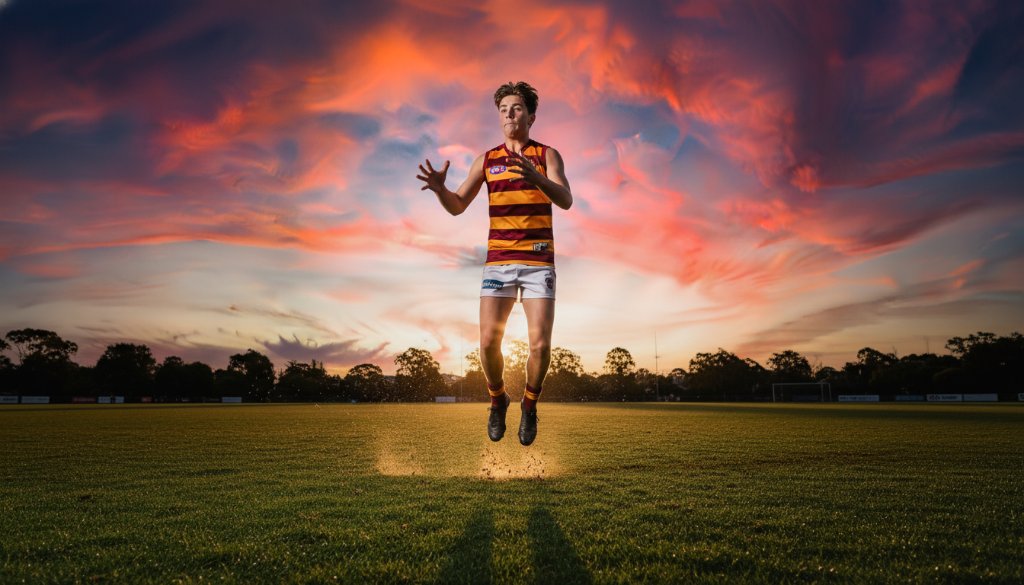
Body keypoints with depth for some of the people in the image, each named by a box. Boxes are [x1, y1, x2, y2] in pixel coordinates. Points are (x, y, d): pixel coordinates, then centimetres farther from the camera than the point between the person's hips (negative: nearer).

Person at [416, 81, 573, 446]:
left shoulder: (547, 155, 3)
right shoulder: (486, 160, 10)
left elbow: (566, 200, -13)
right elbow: (457, 207, 6)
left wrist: (535, 176, -34)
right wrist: (439, 188, -17)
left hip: (539, 262, -2)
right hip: (498, 261, 2)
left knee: (540, 343, -11)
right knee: (489, 341, -9)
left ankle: (530, 405, 16)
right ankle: (498, 400, 19)